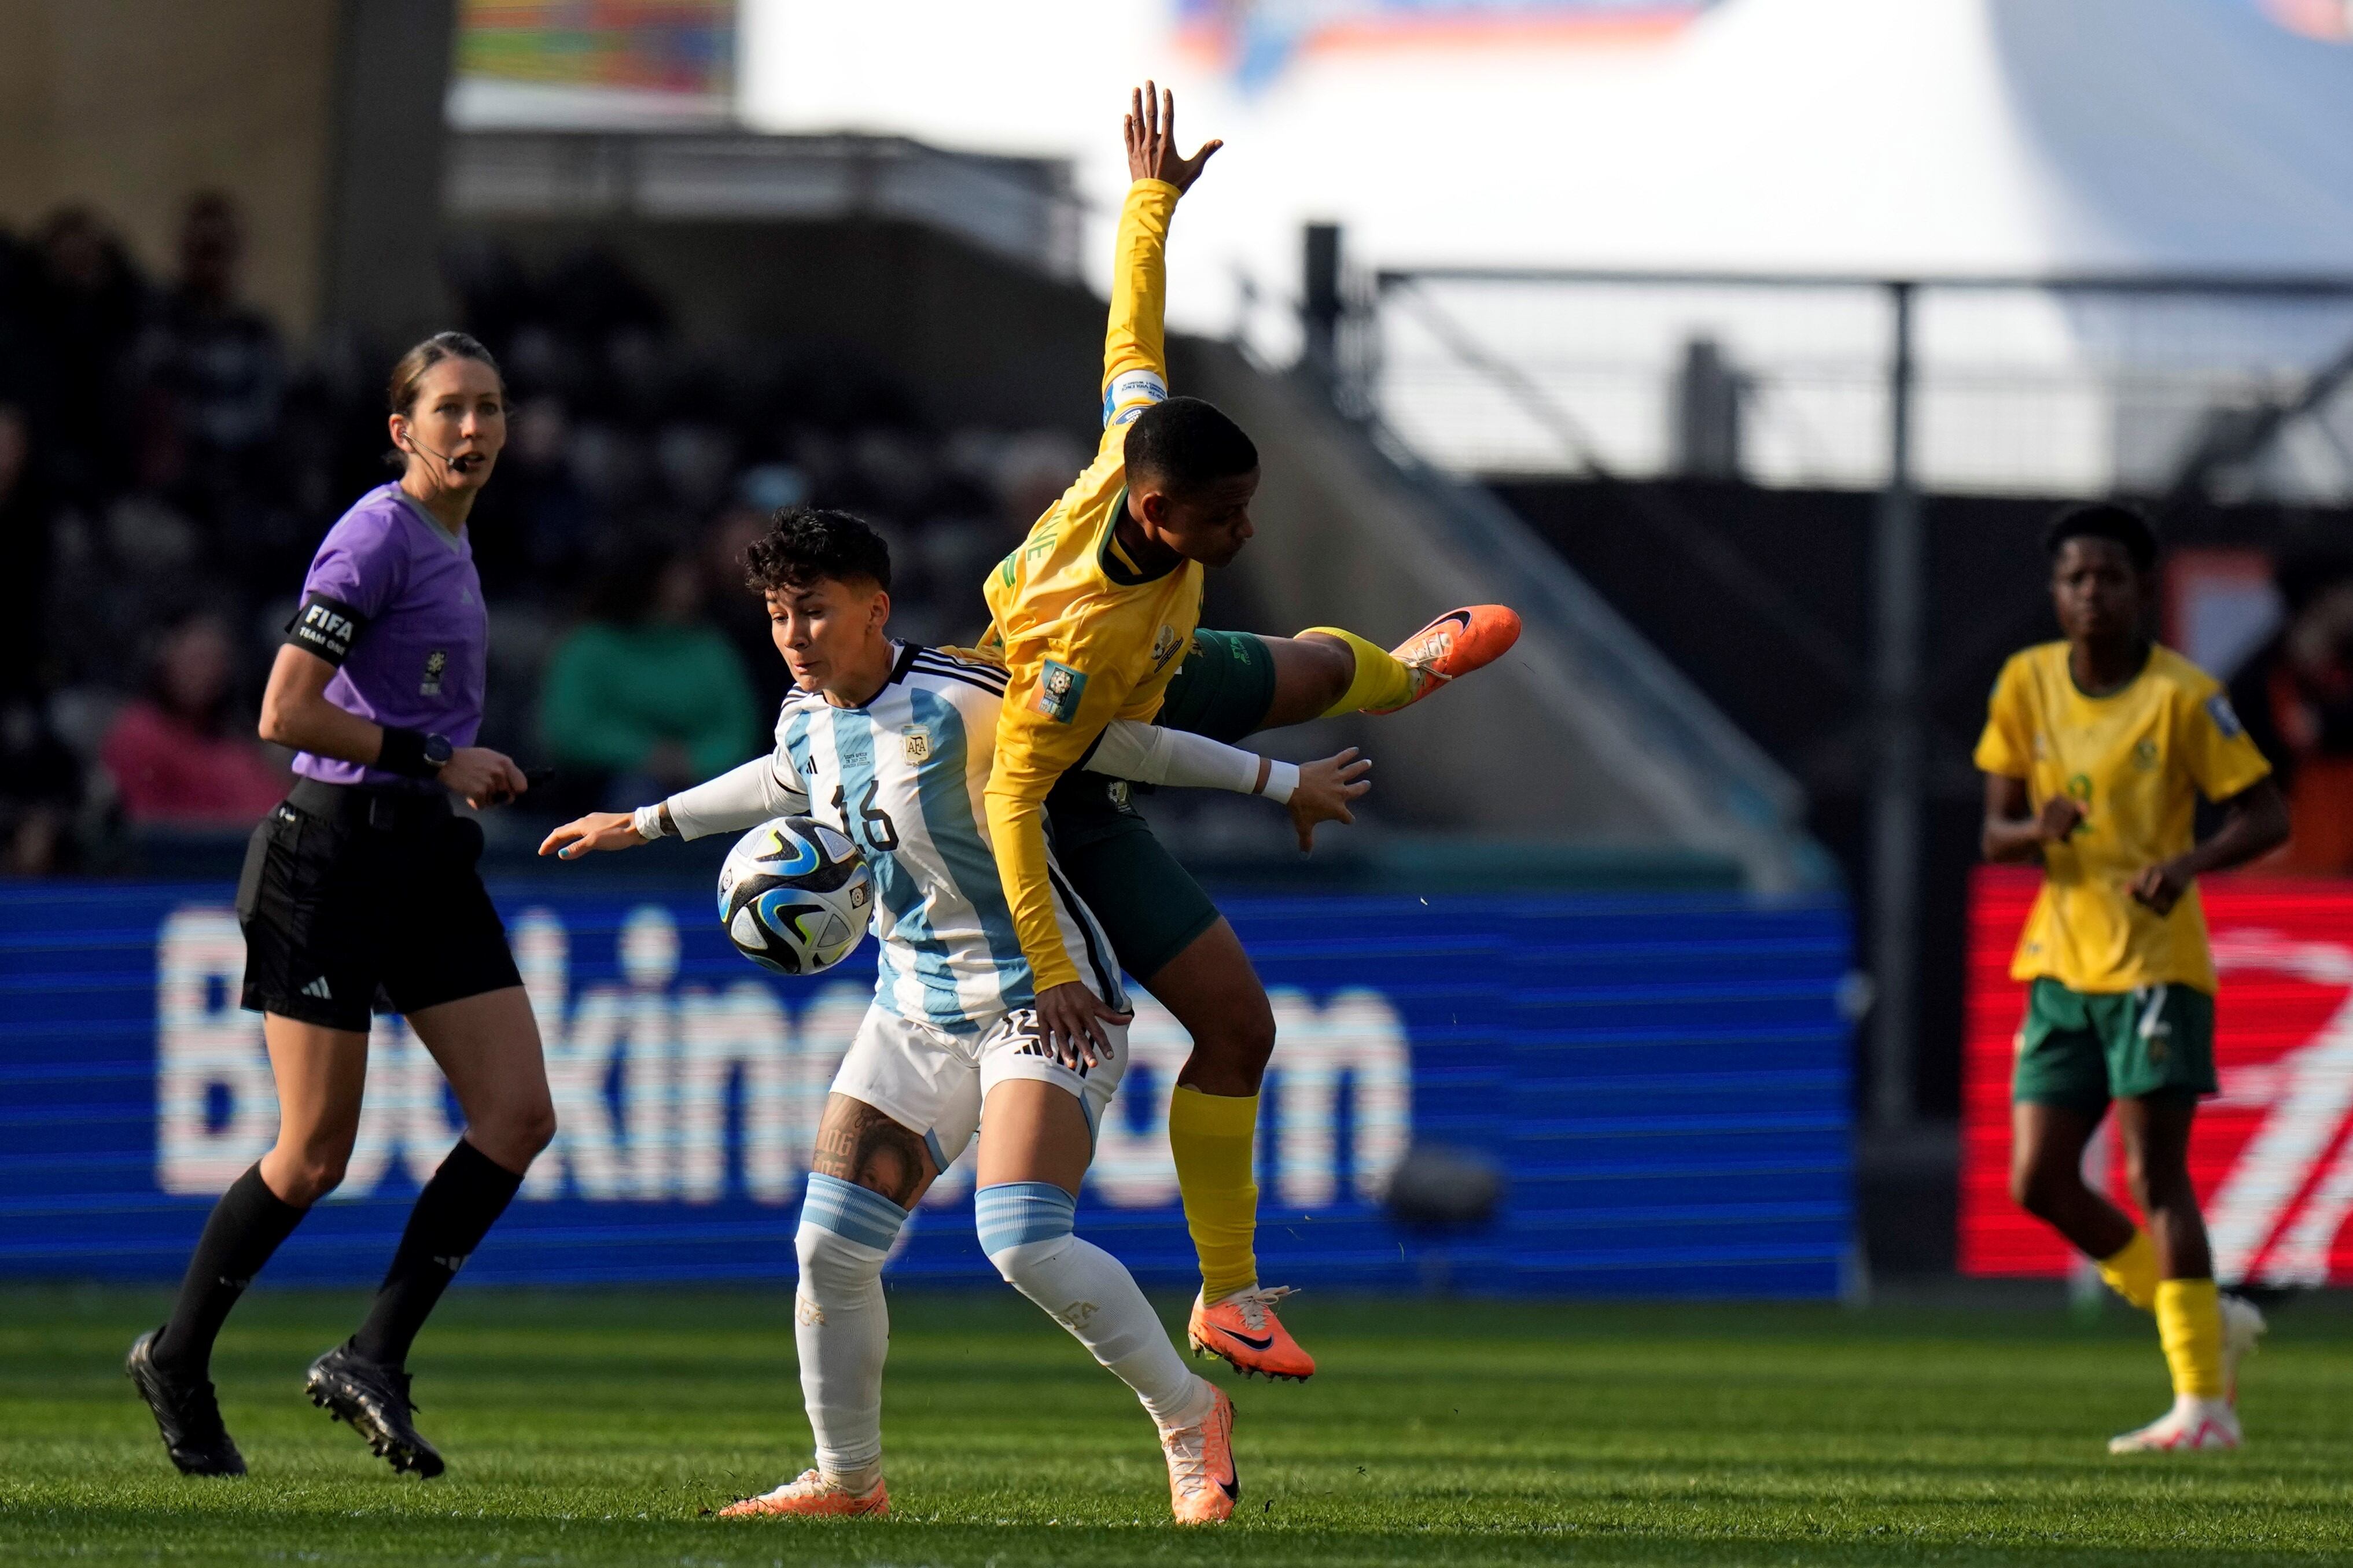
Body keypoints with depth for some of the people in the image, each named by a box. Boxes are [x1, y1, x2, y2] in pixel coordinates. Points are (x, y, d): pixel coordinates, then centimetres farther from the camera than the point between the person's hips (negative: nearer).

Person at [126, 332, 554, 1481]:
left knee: (518, 1116, -5)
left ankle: (373, 1360, -1)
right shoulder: (377, 535, -13)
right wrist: (434, 760, -15)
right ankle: (177, 1360, 16)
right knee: (314, 1156, -4)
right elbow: (284, 710, -19)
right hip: (336, 854, -8)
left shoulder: (450, 542, 15)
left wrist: (466, 768, 11)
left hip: (428, 860, 8)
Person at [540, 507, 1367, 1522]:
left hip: (1045, 999, -8)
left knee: (1024, 1244, -22)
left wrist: (1280, 782, -4)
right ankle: (847, 1479, 17)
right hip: (917, 1009, 8)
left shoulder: (957, 703, -22)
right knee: (831, 1246, -1)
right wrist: (646, 824, 38)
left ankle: (1190, 1419, 0)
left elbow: (1123, 743, -11)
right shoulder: (807, 720, 2)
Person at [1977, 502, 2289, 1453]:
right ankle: (2209, 1324, 18)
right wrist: (2037, 831, -15)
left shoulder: (2182, 697, -9)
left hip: (2156, 958, -6)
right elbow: (1996, 833, 9)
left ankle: (2204, 1404, -6)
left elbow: (2266, 816, -6)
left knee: (2156, 1175, -10)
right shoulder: (2026, 686, 5)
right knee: (2038, 1182, 1)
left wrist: (2189, 863, -25)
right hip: (2061, 961, 6)